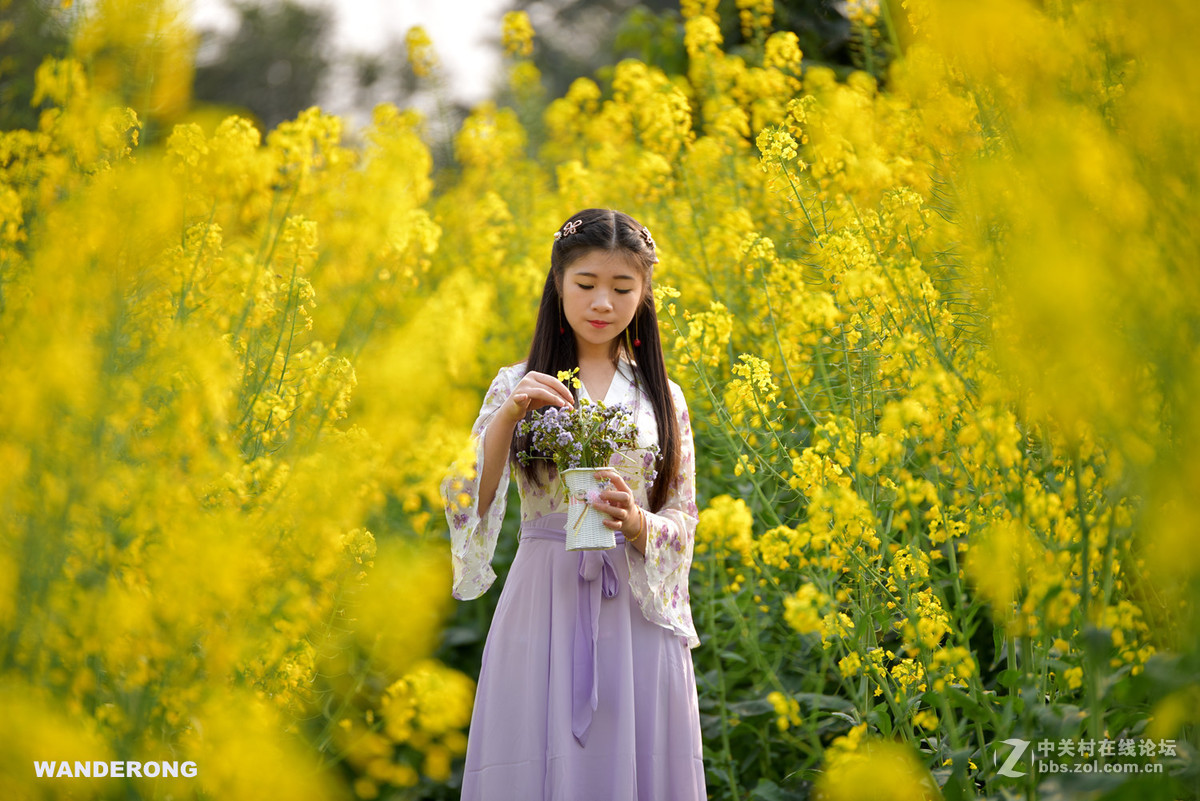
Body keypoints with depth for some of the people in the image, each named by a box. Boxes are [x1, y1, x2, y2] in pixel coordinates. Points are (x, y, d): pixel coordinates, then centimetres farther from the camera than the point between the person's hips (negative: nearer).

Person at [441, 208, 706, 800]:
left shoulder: (661, 398, 7)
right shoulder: (517, 386, 3)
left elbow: (682, 521, 7)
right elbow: (468, 503, -6)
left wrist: (635, 523, -14)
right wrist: (508, 414, -19)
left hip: (636, 613, 1)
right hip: (545, 605, -1)